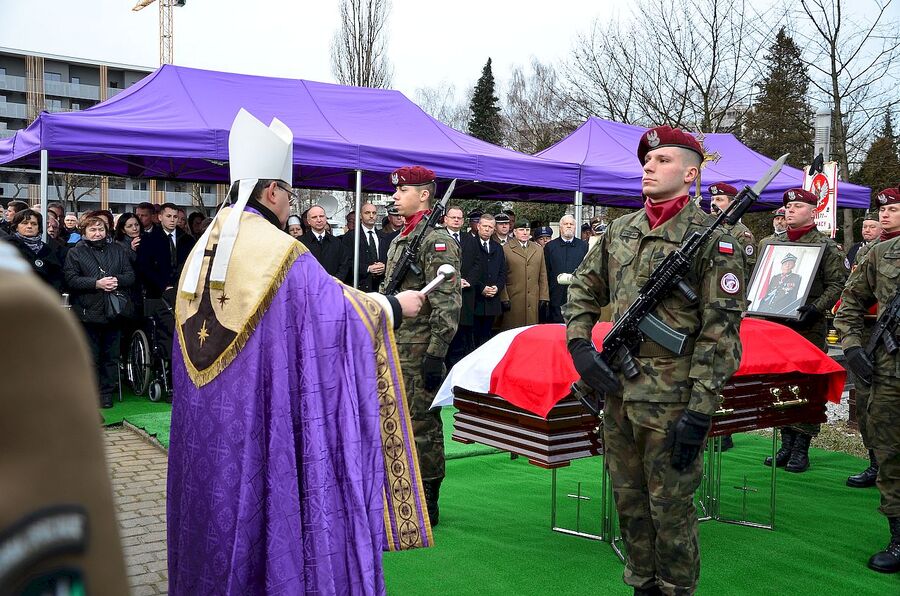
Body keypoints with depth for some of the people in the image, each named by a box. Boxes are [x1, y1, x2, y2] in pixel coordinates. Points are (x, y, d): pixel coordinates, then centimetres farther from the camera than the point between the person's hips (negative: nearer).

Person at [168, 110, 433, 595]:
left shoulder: (202, 251, 8)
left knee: (219, 501, 17)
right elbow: (340, 308, -11)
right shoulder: (281, 253, -16)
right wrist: (394, 307, 5)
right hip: (263, 424, -7)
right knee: (270, 504, 4)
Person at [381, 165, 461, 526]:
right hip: (394, 351, 9)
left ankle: (427, 506, 10)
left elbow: (447, 304, -18)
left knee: (422, 427, -1)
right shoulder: (399, 240, 16)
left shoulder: (437, 240, -13)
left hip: (420, 354, -9)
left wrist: (436, 354, -22)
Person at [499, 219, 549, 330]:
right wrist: (504, 299, -8)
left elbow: (543, 277, 14)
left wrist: (544, 298, 6)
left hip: (534, 303, 3)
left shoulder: (539, 250, 16)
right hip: (513, 302, -3)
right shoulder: (505, 249, 3)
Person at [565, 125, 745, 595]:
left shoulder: (712, 238, -9)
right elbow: (583, 290, 19)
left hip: (671, 399, -6)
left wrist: (700, 411, -18)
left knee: (670, 509, 6)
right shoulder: (619, 230, 10)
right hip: (618, 392, 6)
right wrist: (579, 345, 2)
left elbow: (720, 331, -13)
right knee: (629, 502, 17)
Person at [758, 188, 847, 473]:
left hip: (809, 329, -4)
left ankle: (801, 449, 8)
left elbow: (837, 284, -5)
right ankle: (786, 446, 19)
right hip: (774, 324, 4)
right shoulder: (769, 243, 13)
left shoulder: (826, 246, 0)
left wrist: (815, 309, -18)